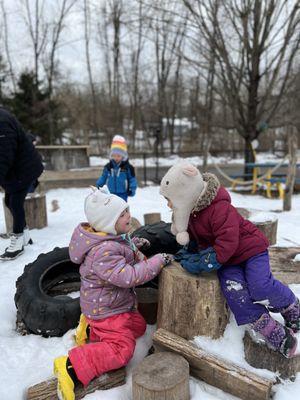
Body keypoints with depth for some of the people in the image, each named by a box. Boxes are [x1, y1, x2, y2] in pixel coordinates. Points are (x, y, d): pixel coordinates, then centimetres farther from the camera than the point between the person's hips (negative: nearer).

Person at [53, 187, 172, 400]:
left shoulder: (112, 236, -3)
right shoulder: (102, 251, -36)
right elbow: (128, 276, -36)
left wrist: (132, 245, 9)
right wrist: (158, 261, -29)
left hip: (116, 302, 10)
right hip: (106, 308, -10)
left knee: (138, 326, 21)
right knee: (121, 349, -10)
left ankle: (92, 332, 23)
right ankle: (72, 367, -6)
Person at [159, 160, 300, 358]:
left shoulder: (220, 209, -29)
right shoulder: (189, 210, -2)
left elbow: (227, 244, -33)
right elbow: (193, 237, 16)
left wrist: (202, 262, -30)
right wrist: (188, 252, -2)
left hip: (250, 249, -6)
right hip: (227, 262, 6)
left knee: (261, 288, -21)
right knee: (235, 292, -18)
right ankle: (276, 335, -12)